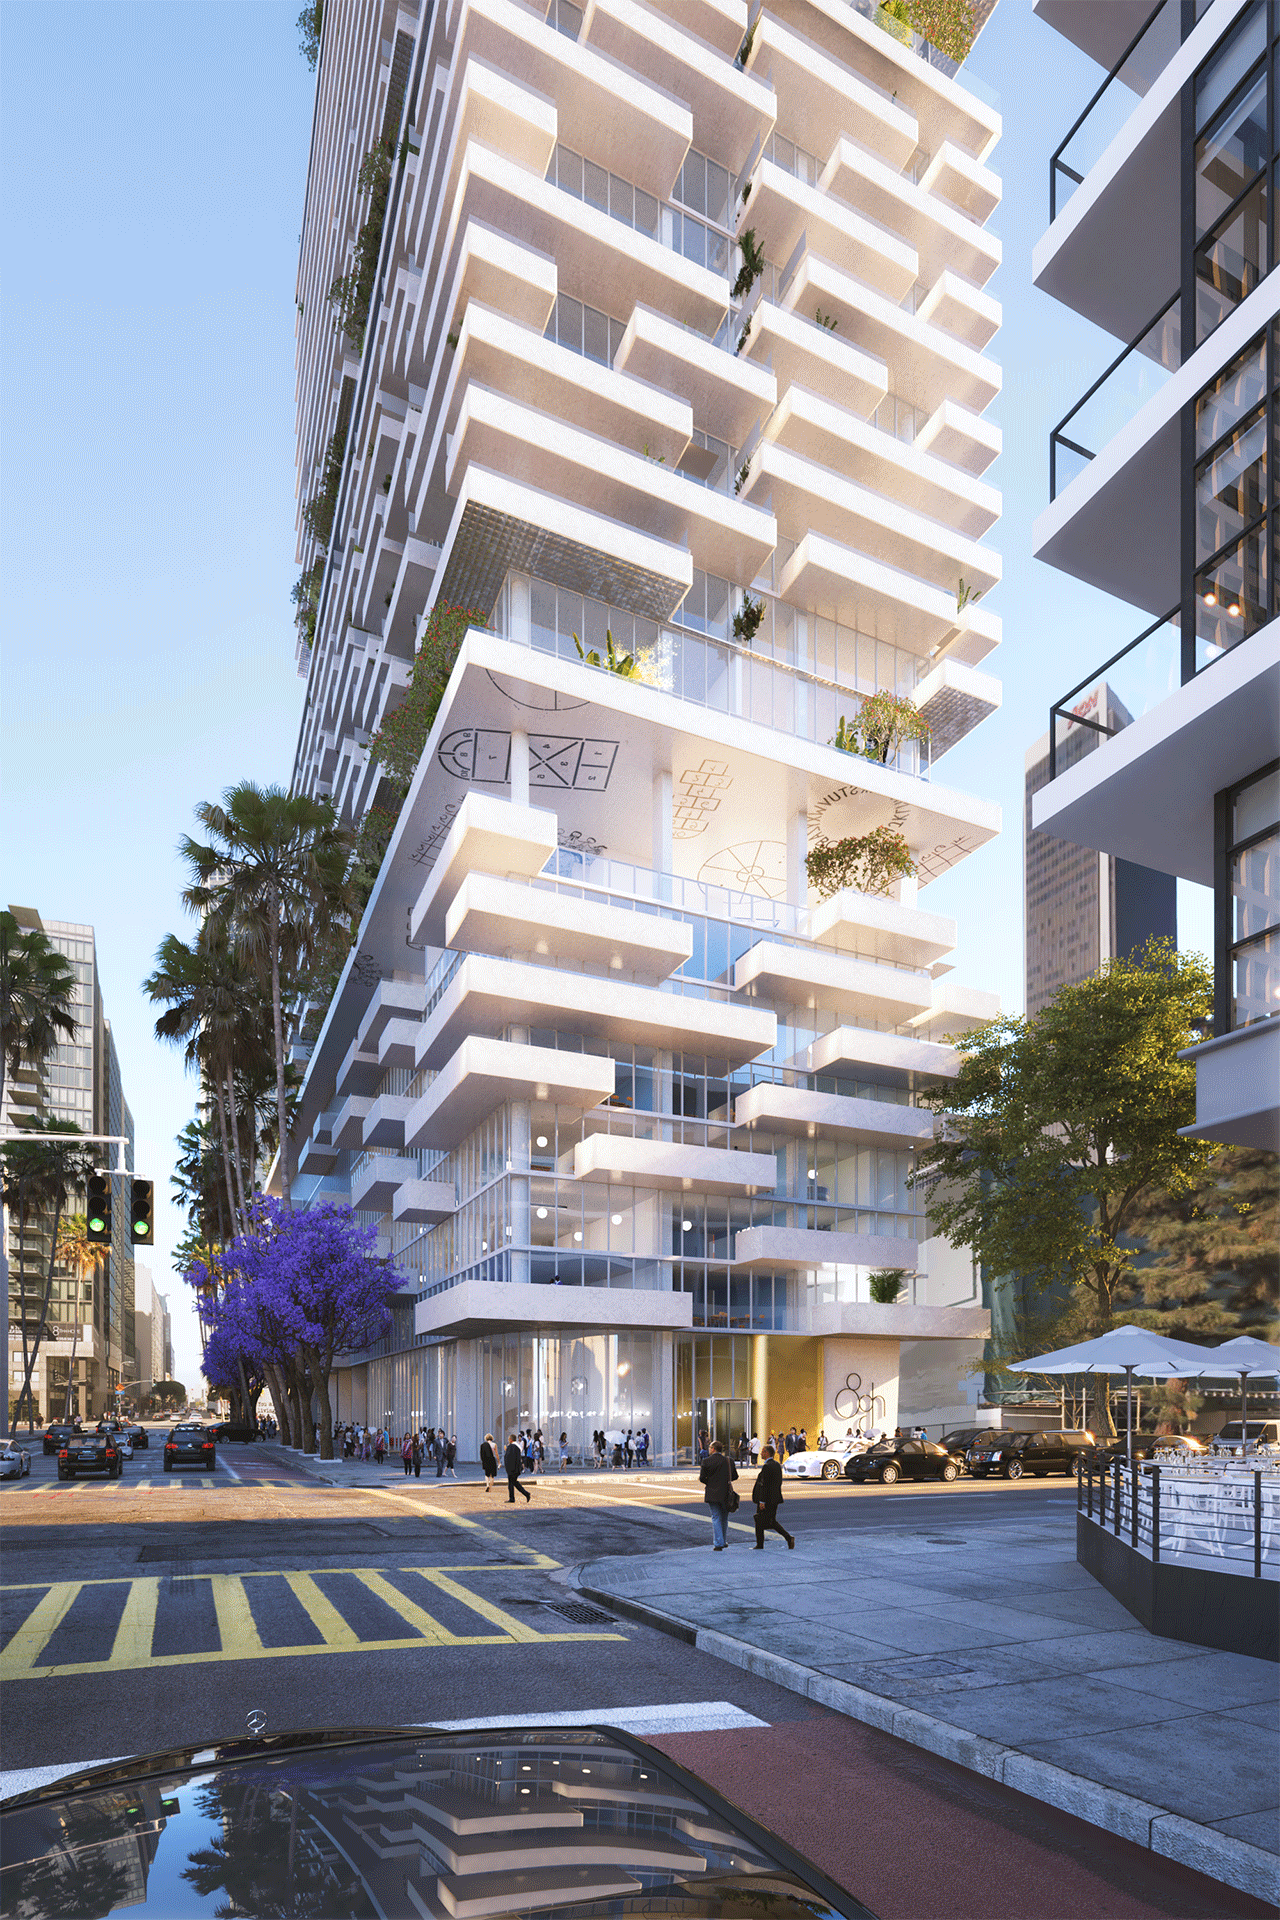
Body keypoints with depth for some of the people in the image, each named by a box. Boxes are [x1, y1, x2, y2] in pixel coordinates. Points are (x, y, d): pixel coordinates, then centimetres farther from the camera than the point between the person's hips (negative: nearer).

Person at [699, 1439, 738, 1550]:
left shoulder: (706, 1461, -9)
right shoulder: (728, 1460, -1)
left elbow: (702, 1478, -8)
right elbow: (735, 1476, 5)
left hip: (712, 1494, -2)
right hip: (726, 1494, 2)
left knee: (716, 1518, 3)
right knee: (724, 1518, 17)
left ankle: (718, 1543, -4)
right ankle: (724, 1541, 25)